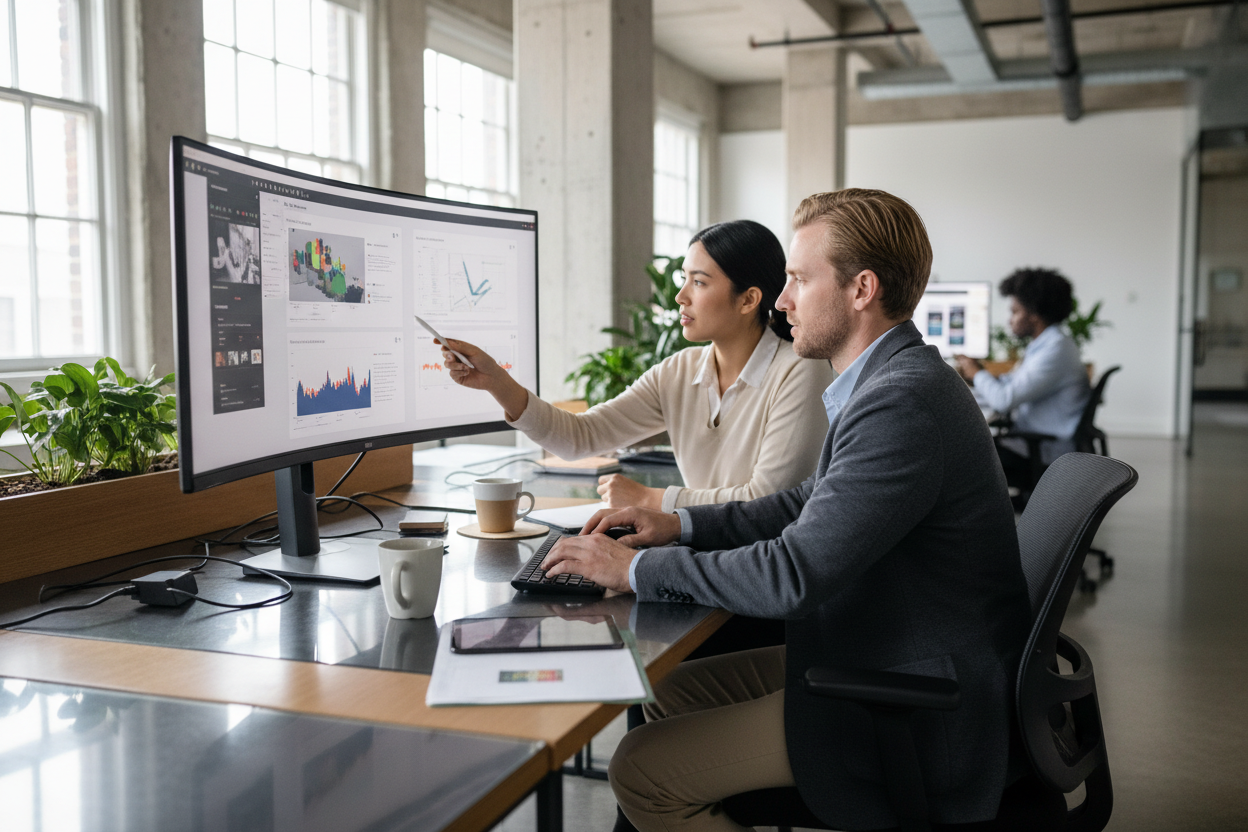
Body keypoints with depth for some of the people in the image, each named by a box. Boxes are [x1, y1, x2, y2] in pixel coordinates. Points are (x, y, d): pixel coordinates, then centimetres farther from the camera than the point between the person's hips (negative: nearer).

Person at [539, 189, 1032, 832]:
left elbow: (795, 573, -28)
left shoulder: (903, 402, -26)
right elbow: (816, 505, 17)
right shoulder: (896, 379, 7)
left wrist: (636, 569, -17)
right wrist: (681, 525, 6)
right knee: (673, 692, 13)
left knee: (643, 770, -11)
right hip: (879, 660, 10)